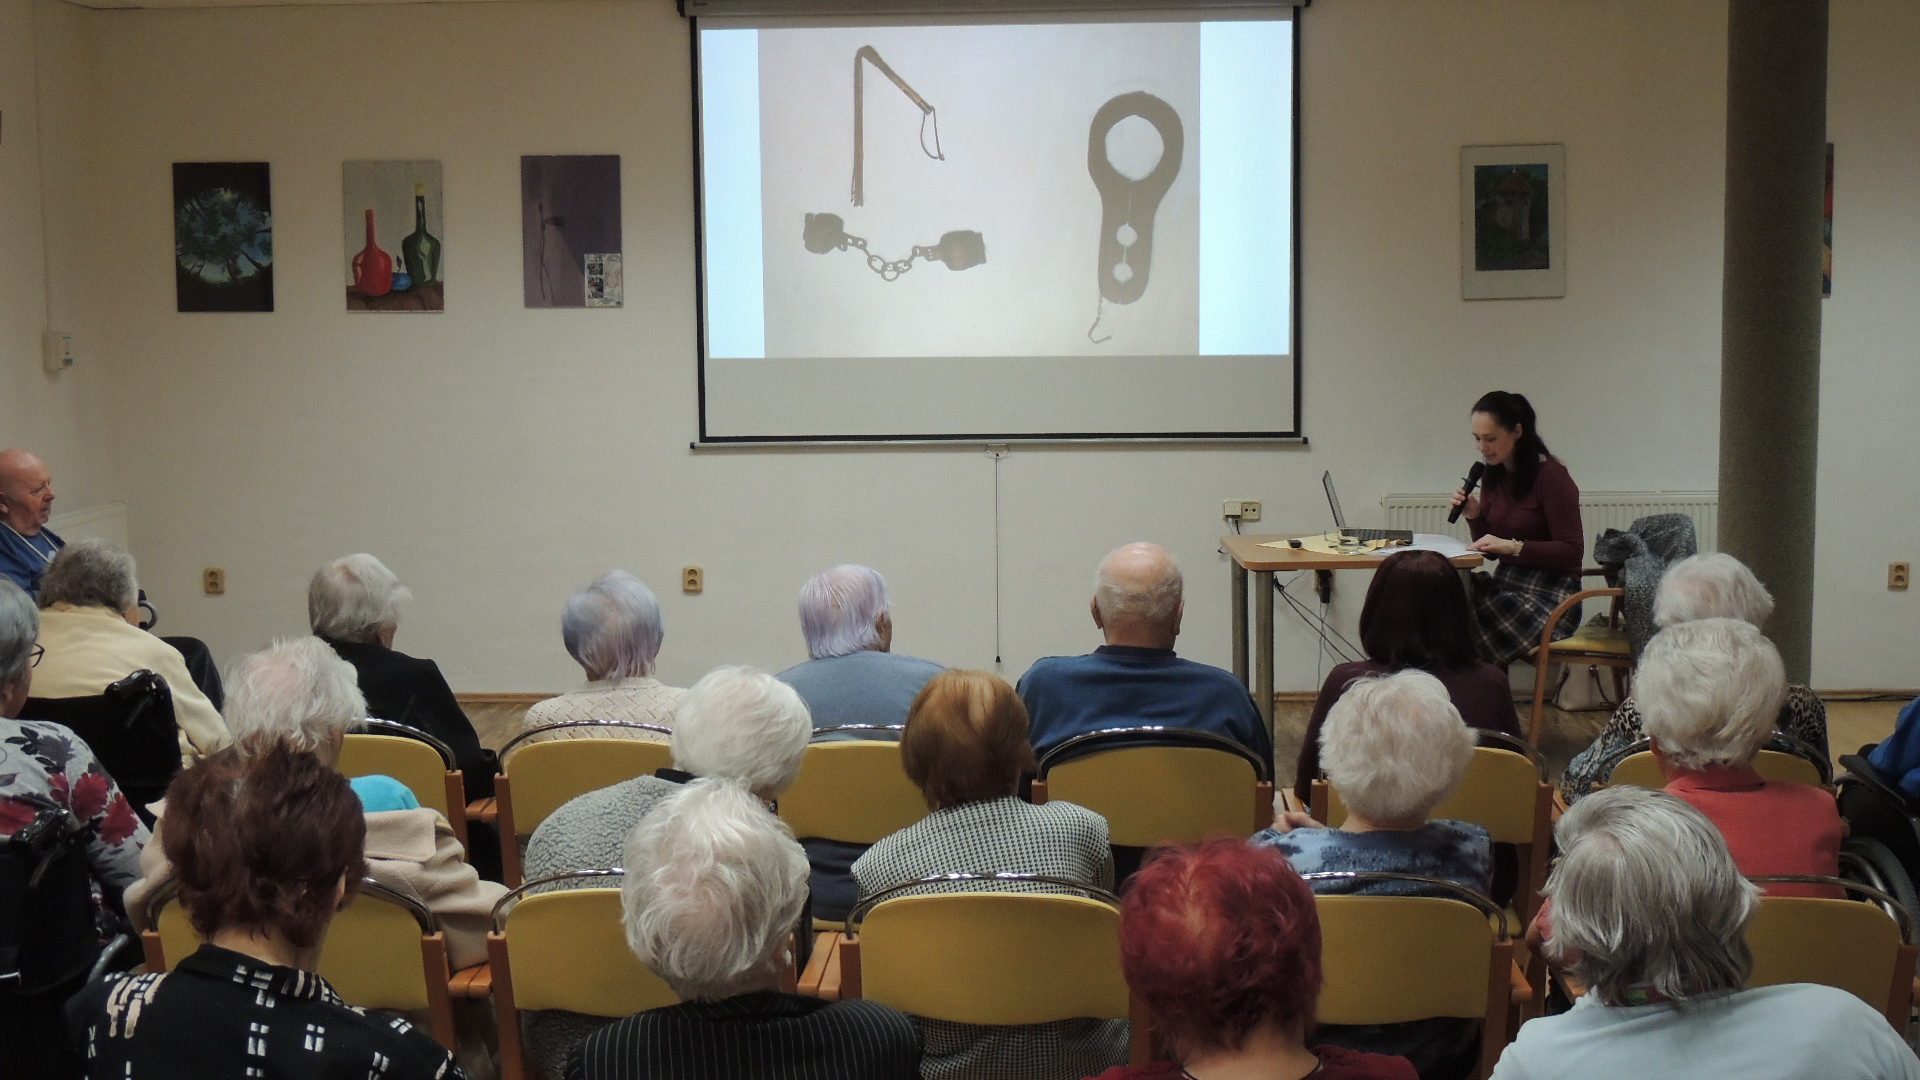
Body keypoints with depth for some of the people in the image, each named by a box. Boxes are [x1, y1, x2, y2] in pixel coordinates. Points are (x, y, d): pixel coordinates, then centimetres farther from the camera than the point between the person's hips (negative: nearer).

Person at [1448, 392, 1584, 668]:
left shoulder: (1551, 475, -11)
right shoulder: (1494, 474, 10)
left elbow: (1572, 550, -13)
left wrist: (1513, 546, -24)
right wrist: (1473, 516, -2)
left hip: (1549, 592, -7)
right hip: (1506, 582, 7)